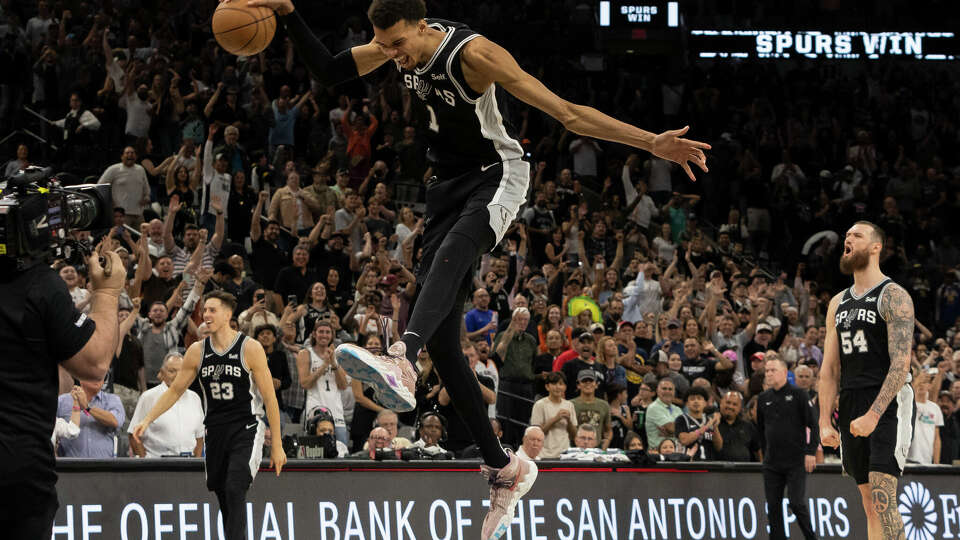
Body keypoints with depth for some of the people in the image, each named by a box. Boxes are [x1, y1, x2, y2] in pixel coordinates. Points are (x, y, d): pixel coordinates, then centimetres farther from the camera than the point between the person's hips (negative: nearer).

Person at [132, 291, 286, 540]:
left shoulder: (250, 348, -8)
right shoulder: (198, 351, 5)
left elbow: (270, 398, -6)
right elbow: (174, 391, 15)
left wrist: (276, 445, -7)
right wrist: (147, 420, 5)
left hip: (246, 429, -5)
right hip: (215, 430, 5)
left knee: (235, 490, -20)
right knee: (223, 498, 7)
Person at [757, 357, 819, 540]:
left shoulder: (798, 395, -2)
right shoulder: (763, 399, 12)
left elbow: (812, 424, -4)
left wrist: (811, 452, -11)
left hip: (796, 461, -5)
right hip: (772, 463, 5)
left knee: (796, 502, -11)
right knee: (773, 506, 2)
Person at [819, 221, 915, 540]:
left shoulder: (894, 297, -6)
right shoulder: (838, 304, 17)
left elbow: (901, 364, -15)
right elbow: (830, 368, 17)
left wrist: (873, 415, -23)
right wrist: (825, 421, 7)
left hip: (889, 404, -7)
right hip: (851, 407, 7)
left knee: (883, 501, -18)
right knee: (870, 504, 7)